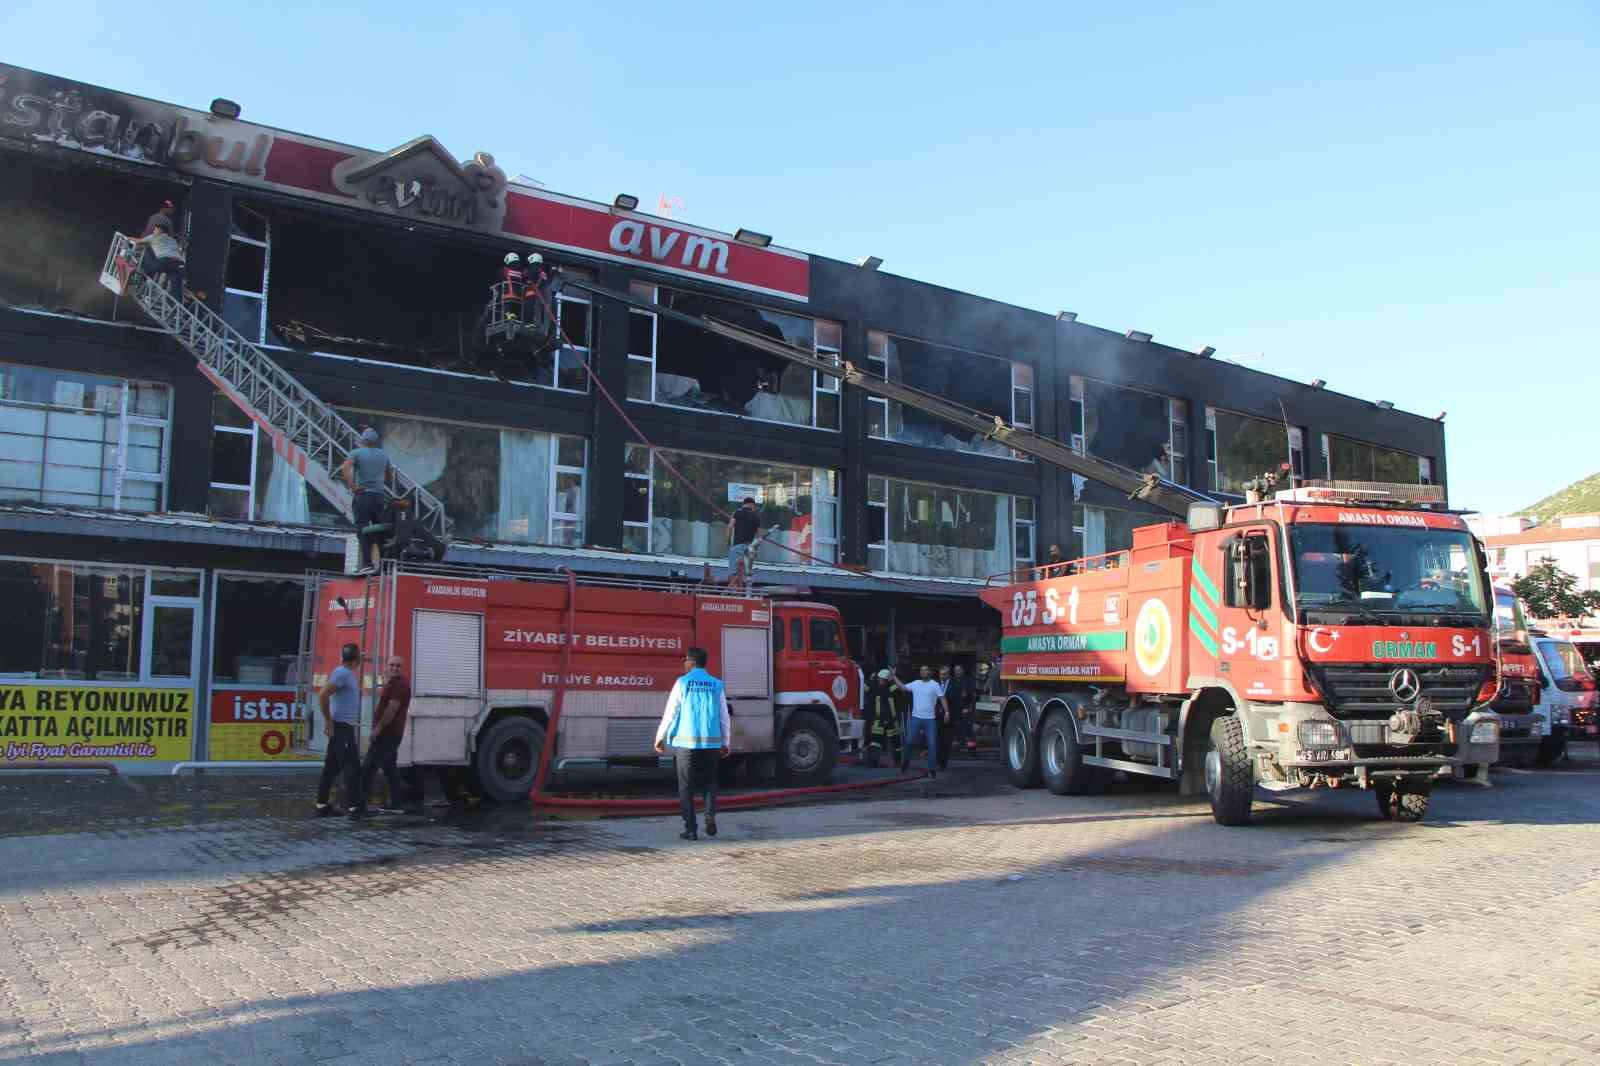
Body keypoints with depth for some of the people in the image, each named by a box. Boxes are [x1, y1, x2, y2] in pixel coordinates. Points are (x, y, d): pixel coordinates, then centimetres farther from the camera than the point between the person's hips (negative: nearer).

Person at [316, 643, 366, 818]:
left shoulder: (348, 673, 15)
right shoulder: (342, 673, -15)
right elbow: (322, 695, -24)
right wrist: (328, 720, -18)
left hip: (344, 726, 10)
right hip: (341, 726, -10)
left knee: (332, 767, 11)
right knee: (352, 767, -9)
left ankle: (322, 805, 16)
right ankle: (356, 807, -9)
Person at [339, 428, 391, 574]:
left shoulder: (357, 452, -1)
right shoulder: (384, 455, 11)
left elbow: (344, 469, -16)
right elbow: (387, 476, 21)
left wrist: (353, 487, -12)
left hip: (363, 495, -3)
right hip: (380, 496, 3)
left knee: (363, 530, -4)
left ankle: (367, 564, -11)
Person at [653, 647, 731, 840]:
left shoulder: (682, 683, -3)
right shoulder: (716, 685, 5)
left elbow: (670, 712, -2)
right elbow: (724, 717, 8)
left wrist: (660, 737, 8)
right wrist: (726, 743, 18)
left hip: (686, 742, -2)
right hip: (711, 742, 2)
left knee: (686, 786, 7)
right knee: (710, 781, 19)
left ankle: (690, 829, 5)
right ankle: (710, 814, -4)